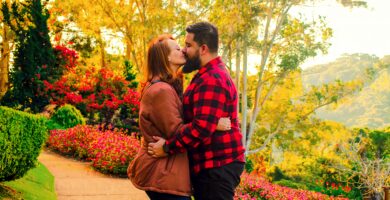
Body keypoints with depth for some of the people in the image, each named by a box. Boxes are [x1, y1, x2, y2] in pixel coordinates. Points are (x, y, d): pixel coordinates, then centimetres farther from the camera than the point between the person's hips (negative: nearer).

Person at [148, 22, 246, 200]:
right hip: (213, 165, 11)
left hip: (217, 167, -11)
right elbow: (197, 118, 23)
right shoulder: (210, 75, 20)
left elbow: (202, 126, -26)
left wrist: (168, 147, -18)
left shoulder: (212, 80, -17)